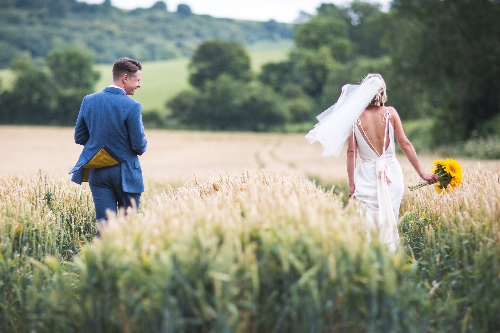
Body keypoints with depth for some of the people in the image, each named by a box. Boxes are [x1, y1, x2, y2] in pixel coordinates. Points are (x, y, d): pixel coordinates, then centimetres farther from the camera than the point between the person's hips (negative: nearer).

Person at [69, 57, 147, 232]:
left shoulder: (89, 101, -1)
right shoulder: (132, 106, -16)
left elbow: (79, 137, 6)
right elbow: (139, 145, -15)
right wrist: (141, 147, 8)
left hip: (98, 172, 4)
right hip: (125, 173, -4)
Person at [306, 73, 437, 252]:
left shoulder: (355, 116, -6)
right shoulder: (390, 113, -4)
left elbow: (351, 152, -5)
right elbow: (405, 144, -3)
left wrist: (351, 183, 1)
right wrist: (422, 173, 3)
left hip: (367, 176, -1)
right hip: (392, 175, 1)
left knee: (369, 223, 5)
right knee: (390, 221, 11)